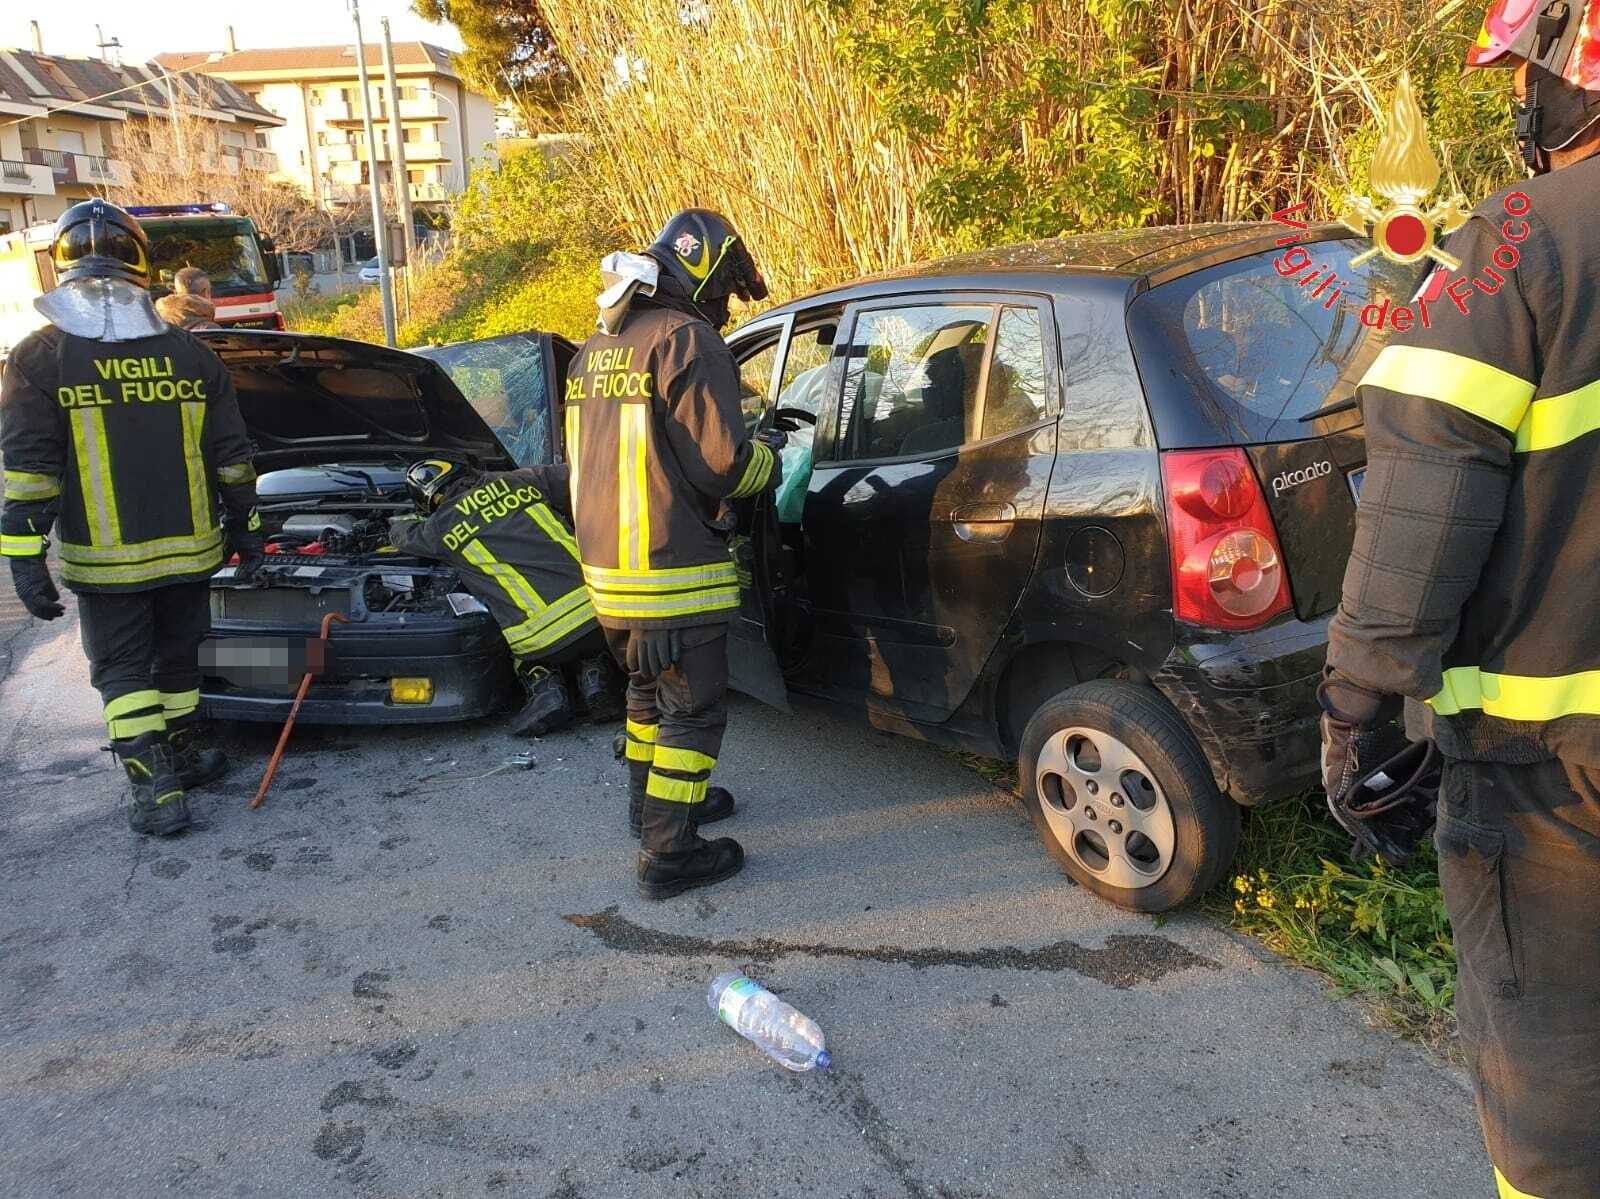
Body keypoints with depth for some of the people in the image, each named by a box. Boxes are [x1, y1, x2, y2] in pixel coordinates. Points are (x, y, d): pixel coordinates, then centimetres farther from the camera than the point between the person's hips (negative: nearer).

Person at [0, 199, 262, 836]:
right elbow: (231, 455, 6)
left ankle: (156, 789, 4)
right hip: (187, 546, 3)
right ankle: (181, 757, 30)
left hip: (104, 557, -2)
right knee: (176, 655, 19)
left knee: (121, 669, 8)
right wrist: (244, 526, 14)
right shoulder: (189, 352, 2)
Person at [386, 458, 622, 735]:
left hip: (543, 642, -2)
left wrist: (399, 522, 57)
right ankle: (595, 675, 10)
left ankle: (545, 689, 7)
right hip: (597, 608, 2)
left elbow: (403, 536, 33)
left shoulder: (442, 527, 11)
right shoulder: (522, 482, 15)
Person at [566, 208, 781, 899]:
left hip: (607, 565, 9)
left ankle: (651, 802, 40)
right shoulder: (686, 341, -15)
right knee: (692, 711, 3)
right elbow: (723, 462, -18)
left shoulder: (595, 351, 13)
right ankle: (668, 855, 8)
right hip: (671, 574, -9)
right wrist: (769, 463, 2)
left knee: (649, 691, 25)